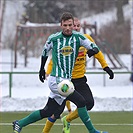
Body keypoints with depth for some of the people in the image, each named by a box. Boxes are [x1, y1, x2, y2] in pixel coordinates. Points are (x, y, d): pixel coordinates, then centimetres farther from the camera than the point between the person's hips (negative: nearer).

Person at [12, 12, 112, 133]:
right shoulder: (54, 38, -5)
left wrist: (92, 51, -25)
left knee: (48, 112, 11)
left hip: (66, 80, 5)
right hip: (57, 80, -5)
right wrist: (42, 68, 23)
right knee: (81, 101, -17)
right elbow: (45, 51, 15)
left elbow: (95, 48, -2)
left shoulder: (78, 37, 1)